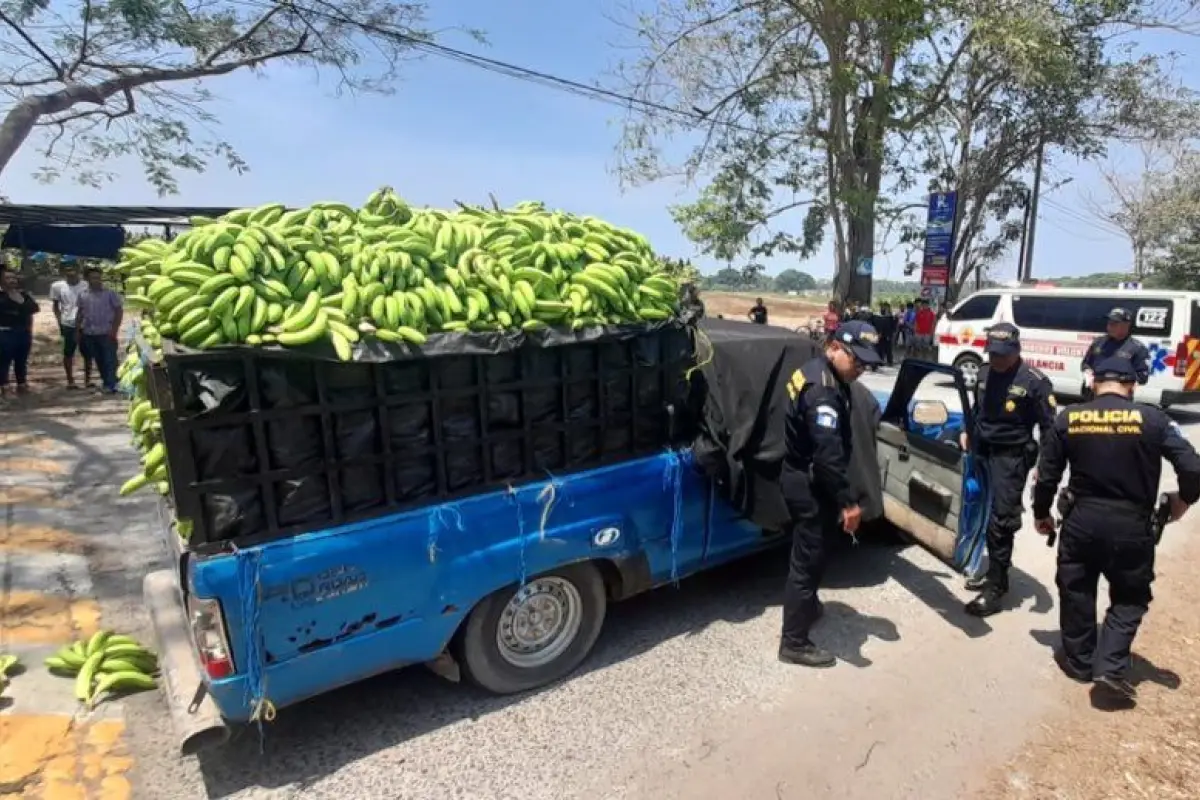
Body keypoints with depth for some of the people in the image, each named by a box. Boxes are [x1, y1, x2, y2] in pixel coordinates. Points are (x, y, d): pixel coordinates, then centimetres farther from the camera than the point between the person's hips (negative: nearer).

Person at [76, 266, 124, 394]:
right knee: (98, 360, 11)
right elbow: (80, 313, 15)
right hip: (90, 334, 4)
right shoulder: (83, 295, 8)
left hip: (106, 333, -4)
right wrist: (78, 329, 10)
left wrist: (114, 329, -10)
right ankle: (106, 382, 20)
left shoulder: (110, 293, -4)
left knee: (109, 359, -6)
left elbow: (119, 311, -4)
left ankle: (111, 384, -4)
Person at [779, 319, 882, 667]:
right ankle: (794, 642, 10)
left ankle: (806, 605, 48)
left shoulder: (819, 373, 9)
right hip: (808, 483, -11)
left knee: (812, 551, 27)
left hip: (804, 477, 11)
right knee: (808, 557, -1)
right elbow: (828, 452, -32)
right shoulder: (823, 389, -25)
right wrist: (848, 501, -28)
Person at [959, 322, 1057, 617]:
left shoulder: (1035, 382, -11)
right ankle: (995, 570, 30)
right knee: (986, 515, 13)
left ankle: (995, 588, 3)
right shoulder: (984, 373, 8)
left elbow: (1048, 426, -9)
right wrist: (968, 433, 15)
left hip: (1012, 457, -6)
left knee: (1000, 520, -6)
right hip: (982, 451, 6)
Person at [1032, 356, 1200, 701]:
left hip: (1082, 519, 1)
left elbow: (1047, 475, -1)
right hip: (1132, 525, 0)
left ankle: (1079, 660, 29)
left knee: (1076, 591, 17)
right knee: (1130, 598, 17)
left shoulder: (1068, 419, -4)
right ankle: (1110, 666, 7)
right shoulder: (1152, 418, -6)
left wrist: (1041, 513, 14)